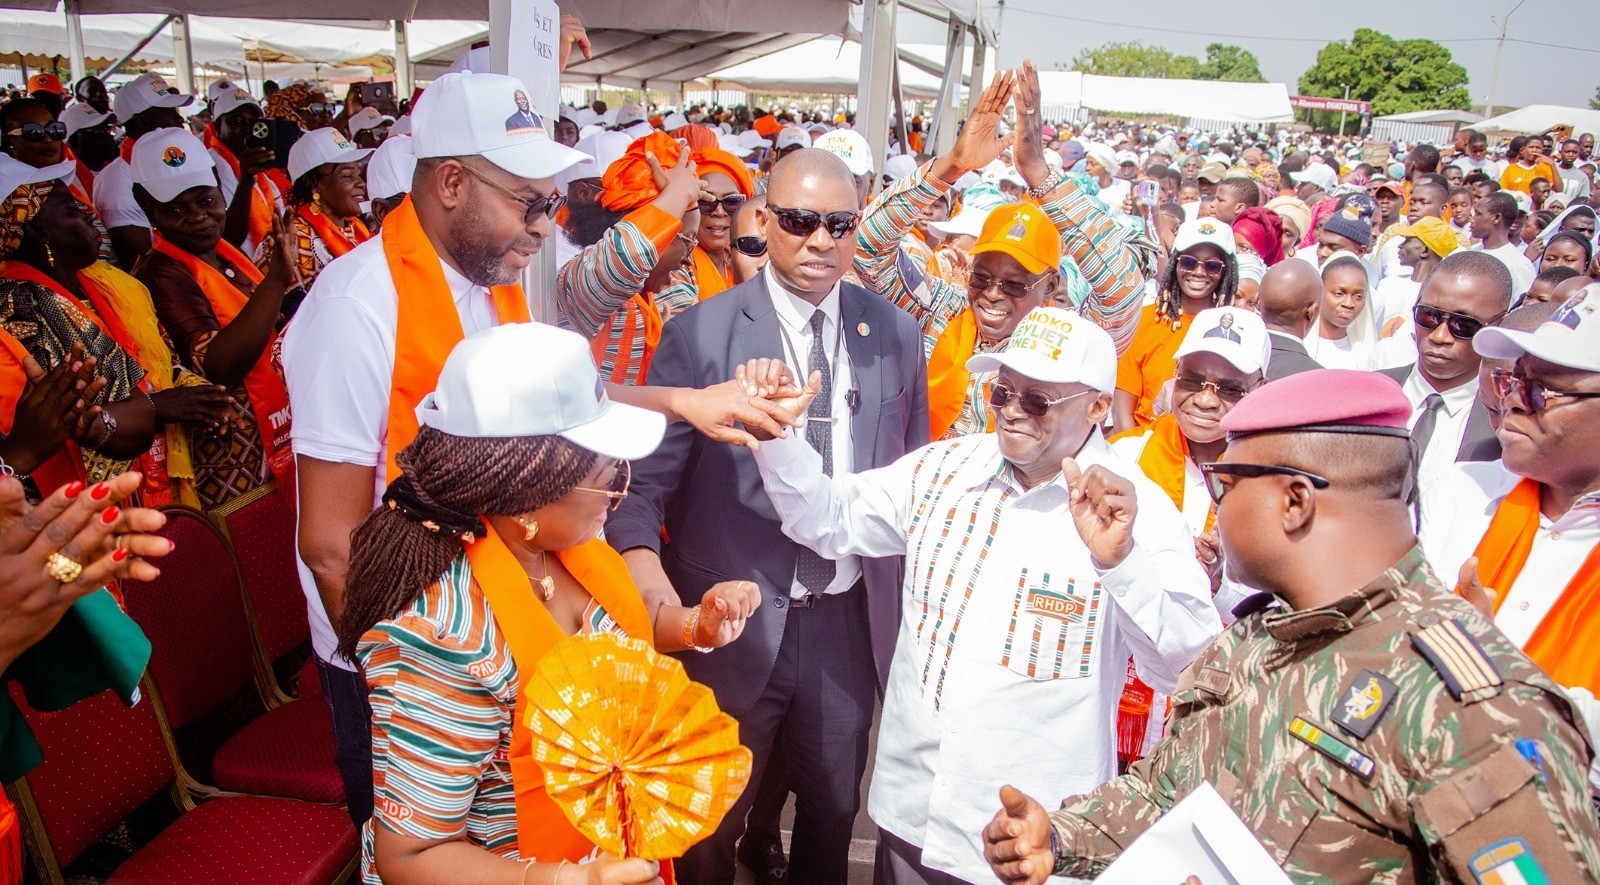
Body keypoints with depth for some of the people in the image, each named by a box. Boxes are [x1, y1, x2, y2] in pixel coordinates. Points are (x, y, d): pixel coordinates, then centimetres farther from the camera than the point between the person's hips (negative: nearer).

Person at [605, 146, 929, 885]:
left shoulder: (895, 334, 0)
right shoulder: (700, 333, -11)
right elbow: (645, 476, -14)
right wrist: (643, 566, -32)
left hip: (850, 622, 3)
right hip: (734, 622, -3)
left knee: (834, 812, 23)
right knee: (711, 825, 17)